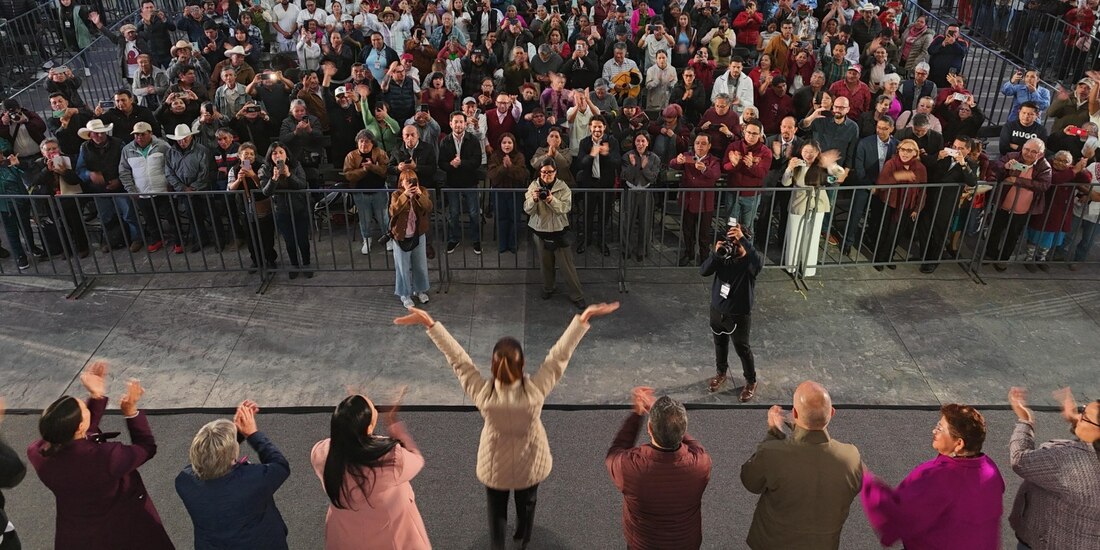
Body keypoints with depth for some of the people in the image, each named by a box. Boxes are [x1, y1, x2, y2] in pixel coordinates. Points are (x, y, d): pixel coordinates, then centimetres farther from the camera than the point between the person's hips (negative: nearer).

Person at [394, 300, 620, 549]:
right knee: (526, 504, 31)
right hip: (530, 463, 1)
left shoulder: (482, 393, -33)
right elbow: (559, 355, -30)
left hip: (495, 465, -1)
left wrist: (429, 323, -21)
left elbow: (457, 358, -28)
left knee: (496, 507, 28)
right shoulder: (536, 389, -35)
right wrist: (583, 318, -25)